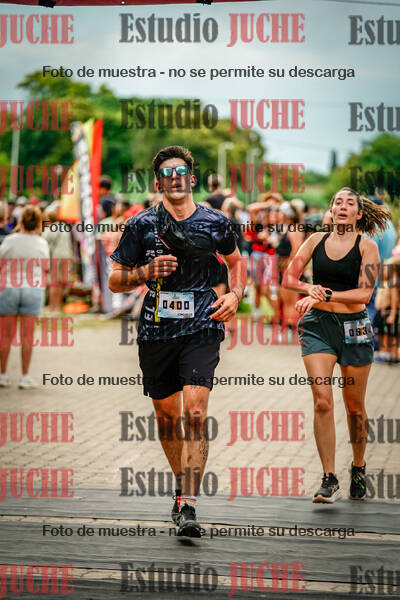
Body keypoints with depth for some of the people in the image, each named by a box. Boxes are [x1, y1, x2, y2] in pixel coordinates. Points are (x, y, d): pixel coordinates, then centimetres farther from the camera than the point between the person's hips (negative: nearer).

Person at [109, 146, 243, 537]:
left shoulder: (216, 223, 3)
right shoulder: (141, 225, 1)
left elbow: (235, 260, 23)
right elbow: (115, 281, 5)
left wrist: (235, 294, 5)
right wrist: (147, 272, -13)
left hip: (201, 330, -2)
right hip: (156, 331, 2)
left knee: (194, 415, -16)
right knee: (167, 415, 11)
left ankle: (188, 507, -19)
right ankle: (184, 486, 36)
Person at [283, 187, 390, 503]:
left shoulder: (367, 246, -3)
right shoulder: (316, 240, 6)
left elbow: (364, 293, -12)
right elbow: (289, 278, 6)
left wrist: (325, 295, -22)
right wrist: (309, 288, -14)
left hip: (354, 326, -1)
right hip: (317, 325, 1)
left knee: (355, 406, 9)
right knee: (322, 400, -13)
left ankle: (359, 469, 31)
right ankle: (330, 481, -12)